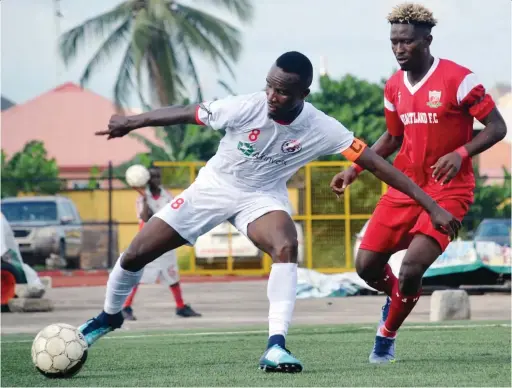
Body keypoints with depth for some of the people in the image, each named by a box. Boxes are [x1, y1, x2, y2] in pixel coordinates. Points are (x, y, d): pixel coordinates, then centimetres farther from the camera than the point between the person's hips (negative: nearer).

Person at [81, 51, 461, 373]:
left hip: (264, 196, 0)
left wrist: (433, 206, -25)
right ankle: (109, 316, 32)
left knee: (287, 247, -34)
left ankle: (276, 346, -35)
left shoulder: (321, 128, -26)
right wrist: (131, 123, -4)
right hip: (214, 186, 0)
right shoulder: (246, 108, -29)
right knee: (135, 255, 1)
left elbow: (377, 163, -23)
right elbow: (186, 113, -14)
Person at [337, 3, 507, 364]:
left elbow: (497, 127, -11)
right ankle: (396, 296, 36)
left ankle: (387, 338, 4)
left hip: (447, 189, -6)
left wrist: (460, 153, -26)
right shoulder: (394, 87, 6)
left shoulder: (458, 79, -14)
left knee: (411, 270, -20)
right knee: (367, 264, 1)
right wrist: (357, 167, 9)